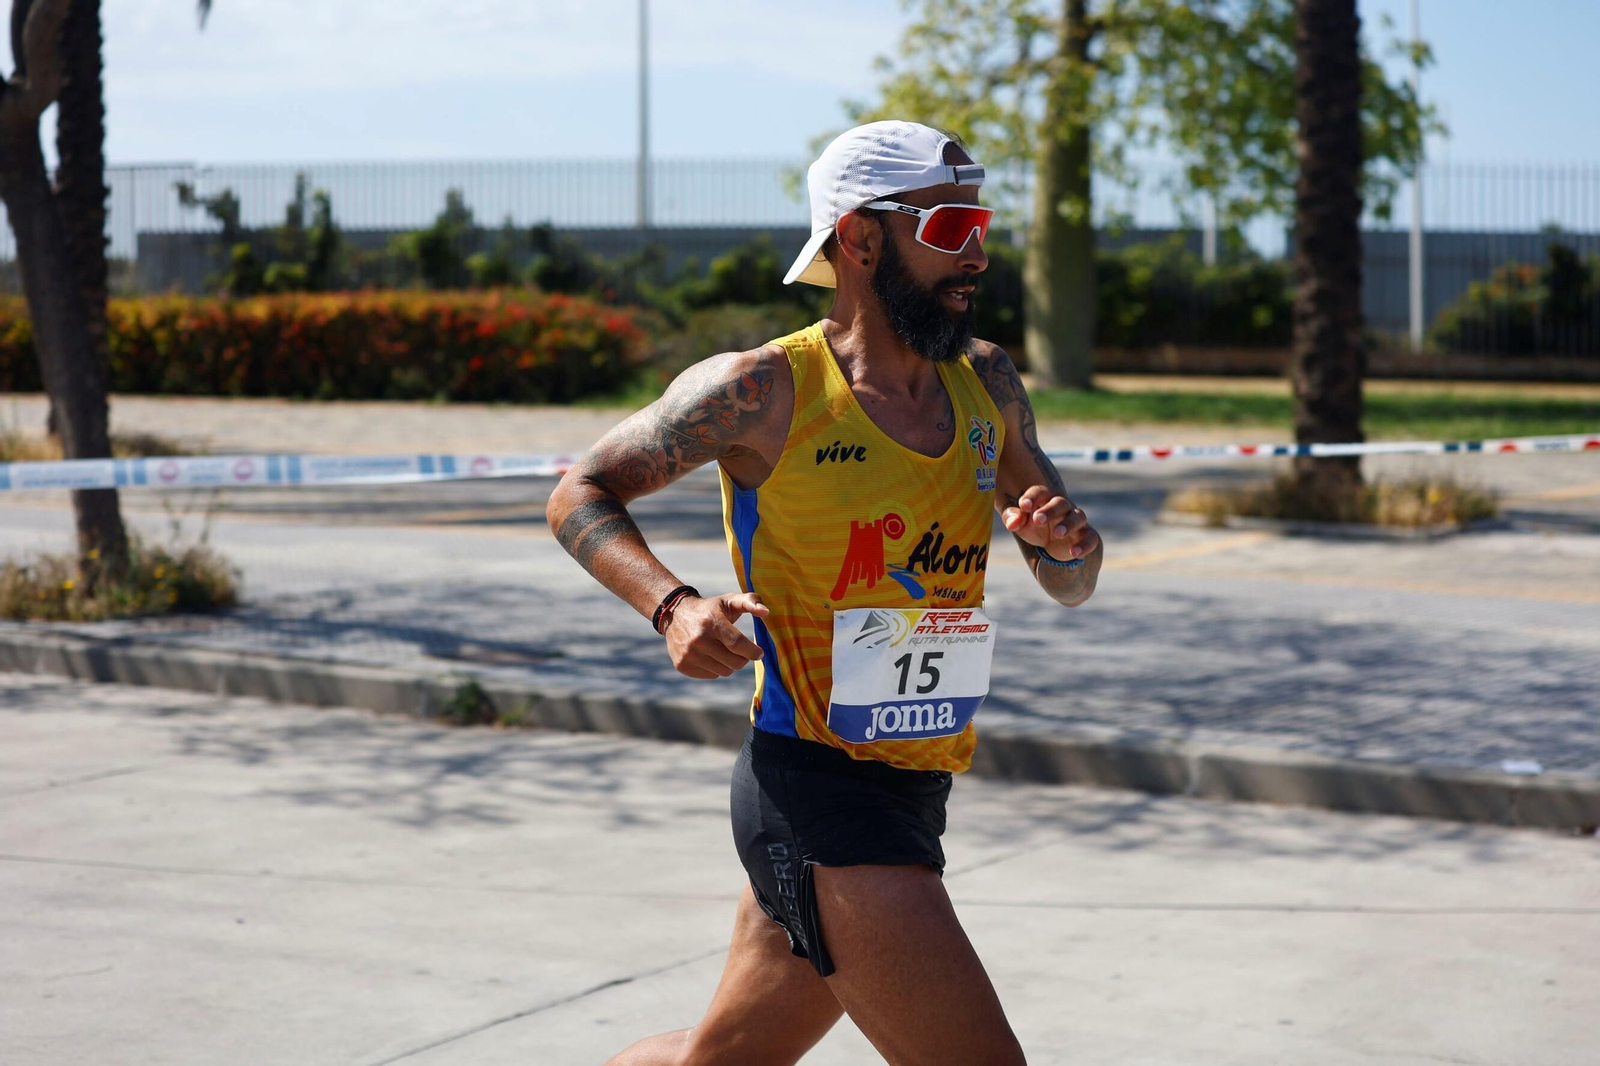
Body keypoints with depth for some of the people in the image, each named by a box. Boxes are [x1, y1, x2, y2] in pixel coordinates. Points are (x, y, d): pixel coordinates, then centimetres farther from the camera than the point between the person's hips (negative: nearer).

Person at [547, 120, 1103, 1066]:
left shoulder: (987, 384, 9)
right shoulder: (764, 392, -9)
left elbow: (1071, 587, 15)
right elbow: (582, 494, 0)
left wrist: (1065, 542, -9)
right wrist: (673, 605, -18)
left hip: (914, 792, 7)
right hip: (815, 784, -7)